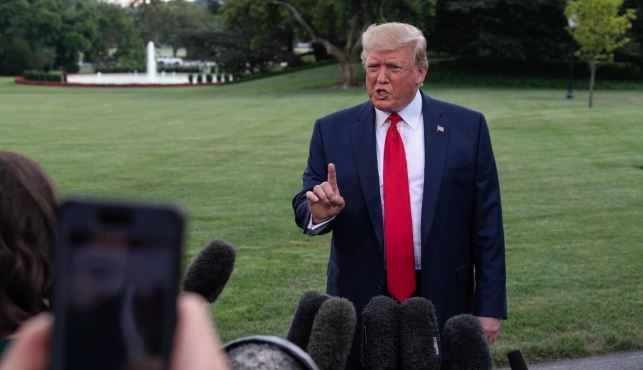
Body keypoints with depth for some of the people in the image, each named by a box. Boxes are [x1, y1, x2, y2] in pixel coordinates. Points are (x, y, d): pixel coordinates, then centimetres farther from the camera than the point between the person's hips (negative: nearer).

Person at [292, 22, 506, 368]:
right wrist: (319, 212, -23)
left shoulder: (466, 127, -2)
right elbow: (304, 207, 1)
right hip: (360, 301, 1)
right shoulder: (333, 131, 0)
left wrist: (489, 306, -3)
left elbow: (486, 223, -1)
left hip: (443, 301, 0)